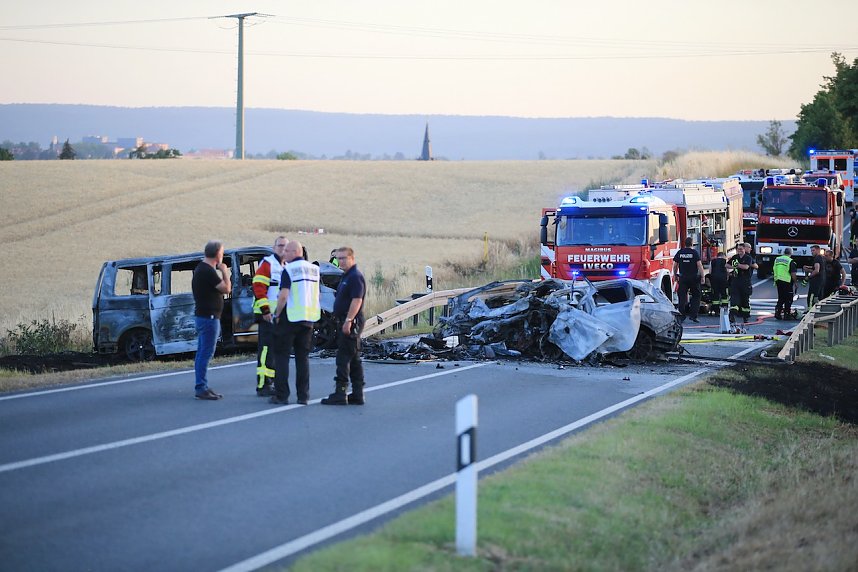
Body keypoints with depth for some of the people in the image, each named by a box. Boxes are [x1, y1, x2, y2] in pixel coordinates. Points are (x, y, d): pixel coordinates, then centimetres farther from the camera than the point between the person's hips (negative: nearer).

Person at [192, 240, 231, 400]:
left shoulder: (201, 268, 13)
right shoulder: (208, 271, -19)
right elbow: (226, 288, -16)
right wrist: (224, 271, -6)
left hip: (202, 315, 11)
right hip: (209, 316, -11)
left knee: (202, 353, 13)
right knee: (206, 353, -8)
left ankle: (201, 387, 17)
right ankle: (201, 388, -8)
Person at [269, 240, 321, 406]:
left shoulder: (289, 270, -11)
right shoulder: (314, 269, 10)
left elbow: (283, 296, -19)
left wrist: (277, 314, -8)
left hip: (290, 318, -6)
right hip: (309, 318, 6)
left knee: (282, 355, 2)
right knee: (303, 357, 11)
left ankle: (281, 395, -2)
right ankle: (303, 396, 8)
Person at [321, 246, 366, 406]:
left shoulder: (355, 277, -14)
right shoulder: (346, 276, 19)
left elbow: (357, 300, -22)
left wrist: (348, 320, -26)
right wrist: (342, 321, 21)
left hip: (351, 323, -11)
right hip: (346, 322, 11)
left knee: (344, 358, -11)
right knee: (354, 360, 10)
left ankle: (340, 393, -12)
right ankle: (357, 394, 13)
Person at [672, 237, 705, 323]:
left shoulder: (679, 253, 2)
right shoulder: (694, 253, -6)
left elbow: (675, 265, 6)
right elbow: (699, 265, -10)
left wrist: (675, 275, 19)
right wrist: (702, 277, -5)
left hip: (683, 278, 2)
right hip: (694, 277, -2)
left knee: (682, 297, 6)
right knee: (696, 296, 8)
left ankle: (682, 315, 3)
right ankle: (693, 315, -1)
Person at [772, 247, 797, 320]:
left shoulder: (777, 259, 10)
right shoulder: (791, 261, -9)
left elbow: (774, 271, 14)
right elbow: (793, 273, -13)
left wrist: (775, 281, 22)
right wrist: (795, 282, -4)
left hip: (778, 281, 6)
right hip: (787, 282, -6)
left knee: (780, 298, 15)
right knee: (788, 300, 4)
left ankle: (777, 313, 9)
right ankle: (786, 314, 6)